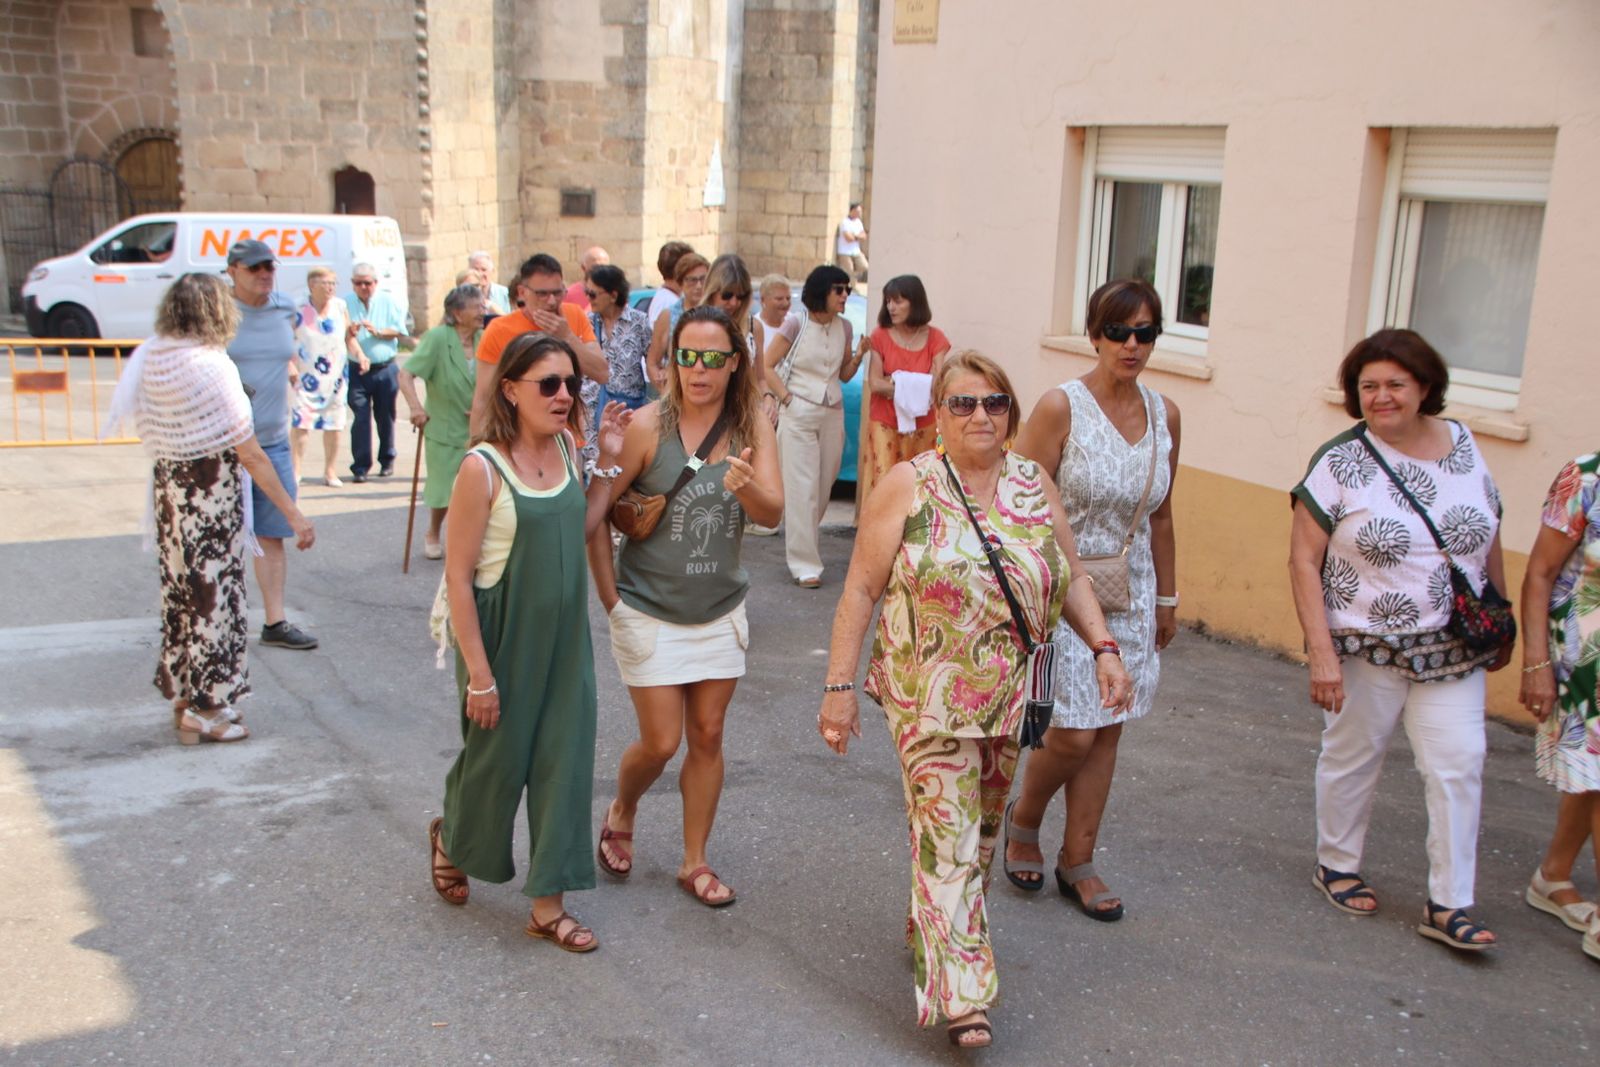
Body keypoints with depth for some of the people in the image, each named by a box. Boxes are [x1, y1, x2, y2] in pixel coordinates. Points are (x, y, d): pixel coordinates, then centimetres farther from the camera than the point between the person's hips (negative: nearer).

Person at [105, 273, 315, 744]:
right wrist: (294, 515, -17)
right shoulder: (211, 366, -19)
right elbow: (250, 455, -20)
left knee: (181, 593, 18)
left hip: (168, 488, 7)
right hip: (211, 495, -7)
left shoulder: (151, 357, 1)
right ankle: (205, 710, 14)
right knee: (214, 595, 4)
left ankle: (184, 697, 31)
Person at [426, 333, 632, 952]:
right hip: (503, 635, -5)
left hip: (565, 635, 6)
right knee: (496, 757, 13)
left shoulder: (567, 447, -1)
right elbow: (458, 576, -17)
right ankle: (451, 838, 46)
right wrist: (479, 673, -17)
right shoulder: (484, 468, -20)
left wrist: (608, 464, 1)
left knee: (565, 762, 7)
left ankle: (548, 905, 20)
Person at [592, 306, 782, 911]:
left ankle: (695, 862, 25)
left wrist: (745, 486, -36)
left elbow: (772, 513, -16)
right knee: (661, 742, 0)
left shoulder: (752, 426, -6)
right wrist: (608, 592, -9)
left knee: (708, 737, 9)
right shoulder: (649, 425, -15)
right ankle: (621, 813, 33)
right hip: (650, 612, -3)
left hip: (720, 610, 3)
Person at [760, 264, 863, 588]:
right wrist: (786, 399, -8)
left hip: (833, 414, 5)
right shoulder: (796, 325, -6)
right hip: (799, 415, -5)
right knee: (802, 489, -7)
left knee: (823, 487, 8)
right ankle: (805, 565, -6)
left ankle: (800, 544, 28)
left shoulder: (843, 327, 8)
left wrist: (858, 356, -3)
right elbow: (766, 366, -4)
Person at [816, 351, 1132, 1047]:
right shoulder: (909, 486, -8)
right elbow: (860, 591, -8)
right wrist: (839, 685, -11)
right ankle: (962, 996, 0)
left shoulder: (1034, 485, 4)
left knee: (982, 829, 18)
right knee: (946, 836, -6)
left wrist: (1104, 648, -3)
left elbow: (1070, 578, 11)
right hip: (929, 697, -5)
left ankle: (929, 927, 42)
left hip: (1009, 698, 5)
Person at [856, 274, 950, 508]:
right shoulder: (880, 336, -1)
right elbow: (874, 384, -9)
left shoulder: (935, 338, 0)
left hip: (922, 426, 1)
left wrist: (893, 384, -12)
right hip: (885, 423, -1)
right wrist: (918, 386, -10)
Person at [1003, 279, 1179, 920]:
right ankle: (1023, 823, 24)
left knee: (1107, 731, 9)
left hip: (1131, 595, 5)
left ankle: (1077, 863, 24)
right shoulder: (1061, 407, -13)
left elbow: (1160, 517, 13)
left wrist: (1166, 597, 15)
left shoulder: (1164, 416, 4)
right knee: (1072, 734, -6)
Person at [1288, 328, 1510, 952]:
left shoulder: (1463, 445, 4)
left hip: (1454, 650, 3)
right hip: (1366, 647, -3)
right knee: (1353, 760, 10)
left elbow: (1488, 539, 13)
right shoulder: (1341, 461, -9)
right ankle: (1336, 866, 32)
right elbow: (1304, 560, -11)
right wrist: (1320, 651, -17)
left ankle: (1448, 906, 8)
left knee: (1459, 766, -1)